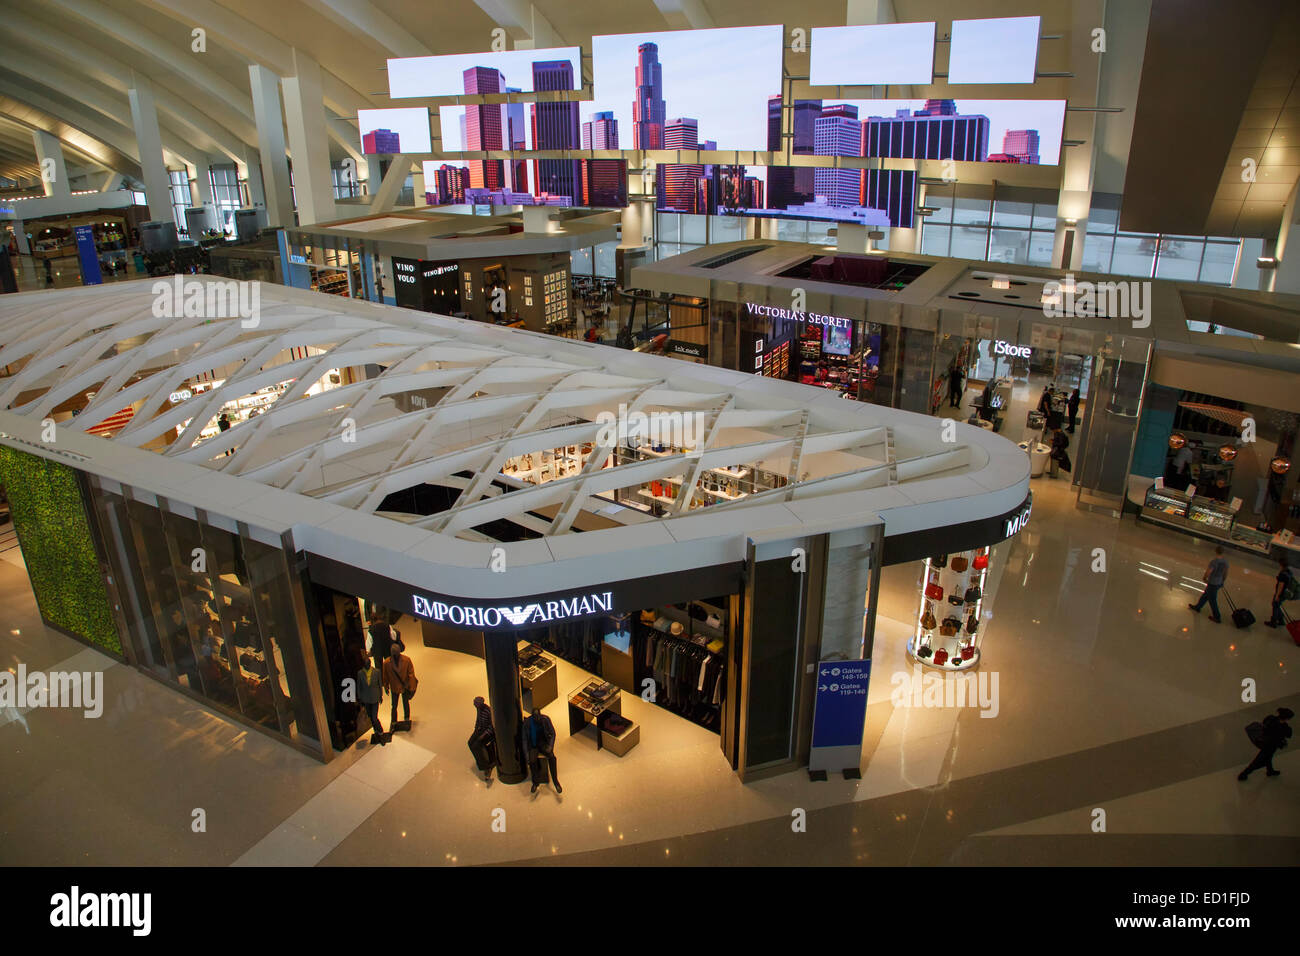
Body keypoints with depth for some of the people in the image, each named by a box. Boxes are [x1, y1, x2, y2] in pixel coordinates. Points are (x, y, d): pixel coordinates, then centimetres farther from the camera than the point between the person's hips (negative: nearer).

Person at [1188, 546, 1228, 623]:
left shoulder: (1214, 561, -30)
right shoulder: (1225, 560, -7)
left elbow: (1208, 572, -24)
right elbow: (1226, 572, 6)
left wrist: (1204, 578, -2)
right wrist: (1223, 581, 22)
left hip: (1212, 583, -7)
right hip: (1219, 582, 7)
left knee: (1212, 601, 11)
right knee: (1205, 595, 27)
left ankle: (1217, 618, 24)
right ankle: (1197, 607, 47)